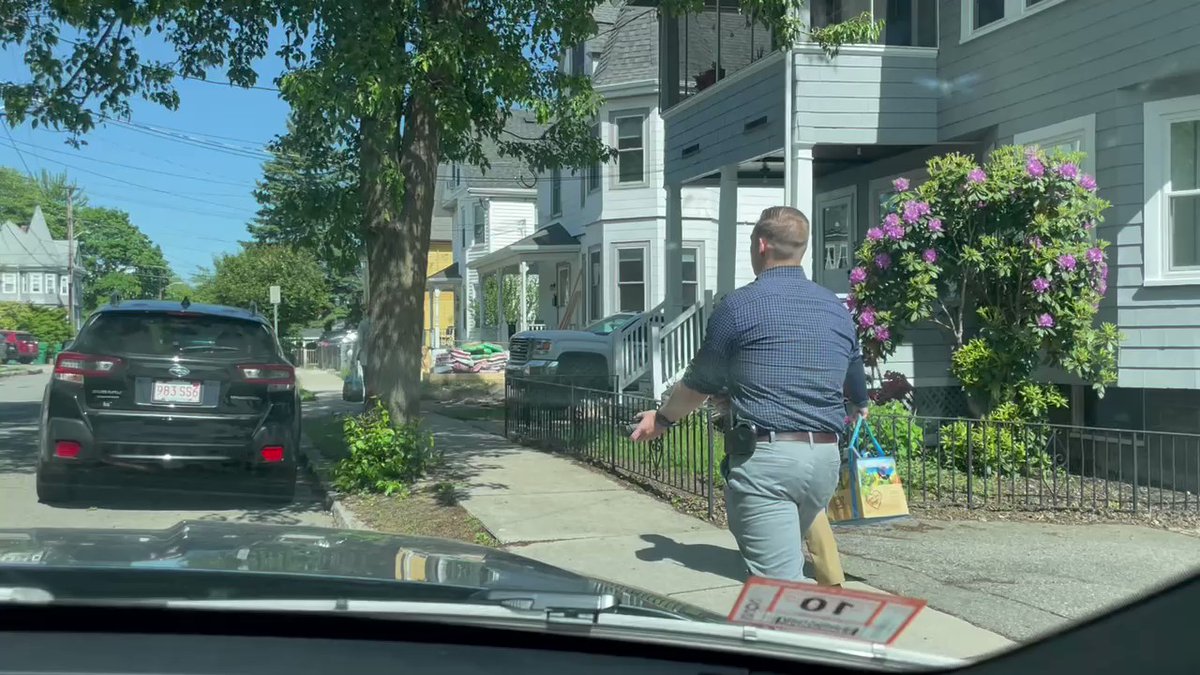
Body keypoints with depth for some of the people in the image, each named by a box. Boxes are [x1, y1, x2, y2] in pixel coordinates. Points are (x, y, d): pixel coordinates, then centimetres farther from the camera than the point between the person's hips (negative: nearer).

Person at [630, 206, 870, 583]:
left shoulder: (739, 306, -4)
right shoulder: (837, 309, 12)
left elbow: (701, 382, 7)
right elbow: (858, 391, 26)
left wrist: (663, 418, 27)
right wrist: (858, 408, 52)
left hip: (766, 457, -6)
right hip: (825, 457, 6)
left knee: (781, 582, -7)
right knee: (785, 559, 22)